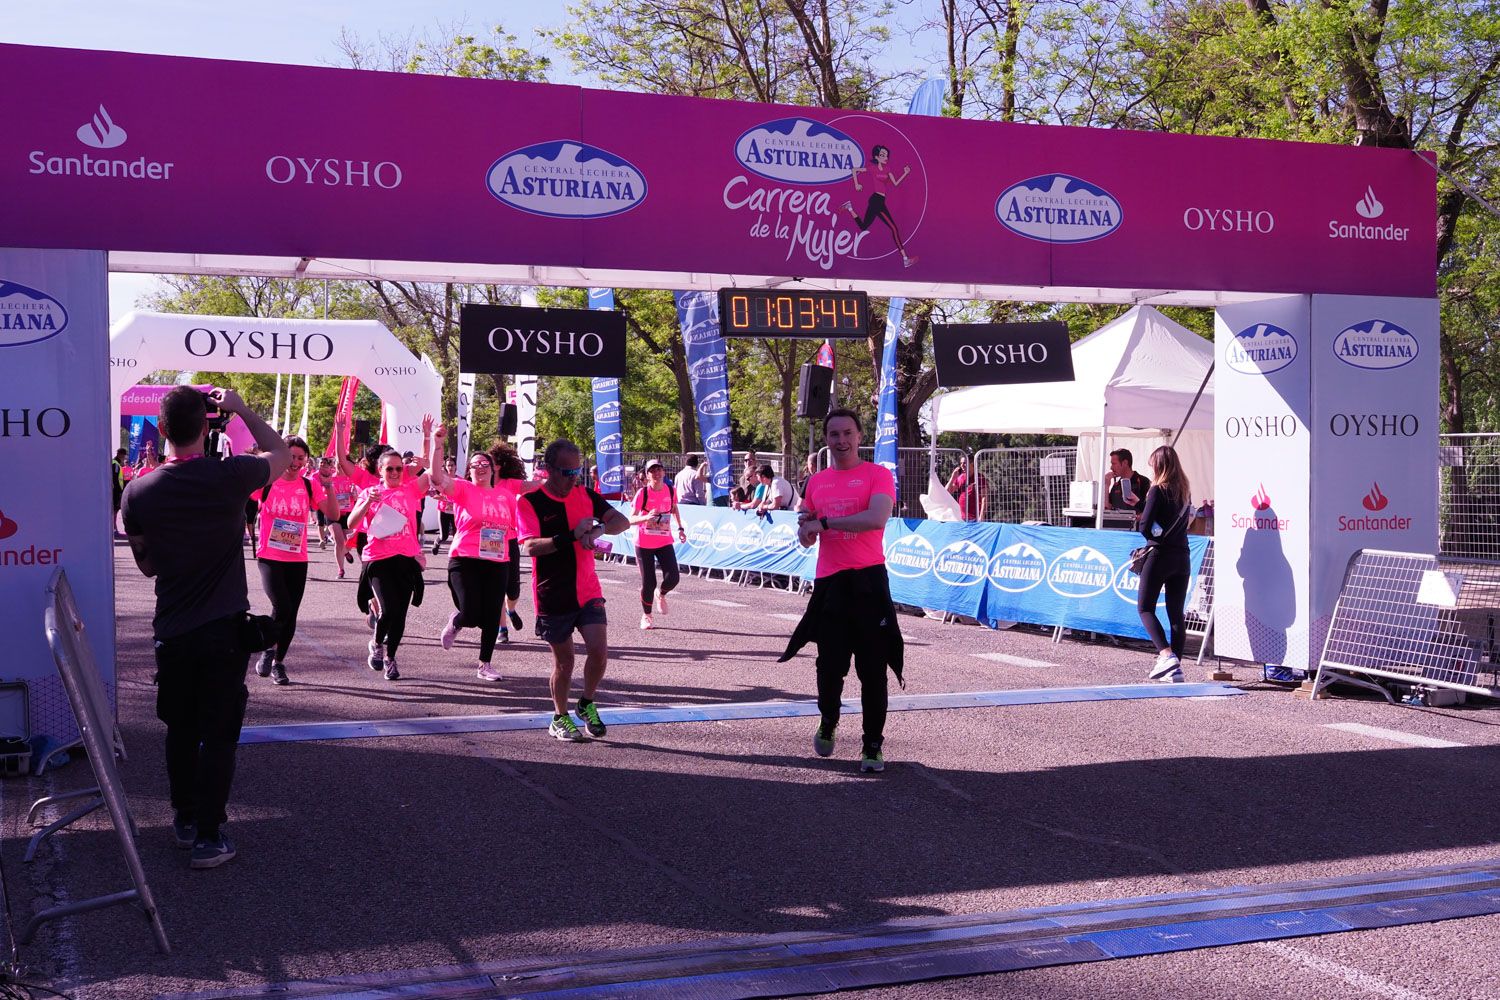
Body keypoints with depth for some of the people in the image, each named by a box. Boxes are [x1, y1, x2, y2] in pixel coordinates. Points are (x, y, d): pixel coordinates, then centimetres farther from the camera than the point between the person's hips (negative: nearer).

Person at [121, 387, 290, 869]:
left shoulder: (139, 492, -5)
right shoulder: (229, 477, -15)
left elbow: (147, 564, 9)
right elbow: (281, 454, 7)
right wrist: (242, 409, 13)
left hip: (172, 631, 3)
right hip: (223, 630, -3)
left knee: (181, 729, 18)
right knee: (219, 734, 4)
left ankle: (184, 818, 31)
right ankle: (208, 836, 6)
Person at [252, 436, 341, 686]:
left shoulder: (309, 485, 2)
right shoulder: (266, 481, -4)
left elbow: (334, 515, -5)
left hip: (297, 560, 3)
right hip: (269, 558, -3)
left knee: (291, 614, 6)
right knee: (282, 607, -19)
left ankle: (278, 662, 24)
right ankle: (268, 650, 7)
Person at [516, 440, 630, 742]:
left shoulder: (585, 495, 5)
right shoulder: (529, 502, -10)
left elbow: (622, 521, 3)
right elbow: (530, 546, -22)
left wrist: (599, 528, -18)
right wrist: (572, 536, -31)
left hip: (587, 591, 3)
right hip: (553, 596, -3)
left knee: (599, 650, -9)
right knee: (563, 660, 6)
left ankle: (587, 704, 16)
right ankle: (560, 718, 26)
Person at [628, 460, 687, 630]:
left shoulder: (670, 491, -1)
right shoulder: (642, 493, -12)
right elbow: (631, 519, -15)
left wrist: (680, 528, 15)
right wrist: (647, 517, -33)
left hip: (664, 542, 3)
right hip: (644, 544, -3)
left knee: (673, 578, -11)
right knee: (648, 583, -3)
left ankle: (661, 595, 25)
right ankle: (646, 616, 21)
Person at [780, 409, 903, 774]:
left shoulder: (877, 474, -3)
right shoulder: (817, 482, 13)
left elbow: (877, 518, -22)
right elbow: (806, 539, 21)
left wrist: (824, 522, -15)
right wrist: (805, 527, -3)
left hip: (867, 581, -4)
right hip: (828, 582, 4)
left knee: (872, 669, 0)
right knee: (829, 665, 8)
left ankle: (873, 746, 10)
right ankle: (828, 723, 35)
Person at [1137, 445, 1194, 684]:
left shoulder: (1158, 490, -10)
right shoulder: (1184, 491, 10)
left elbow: (1145, 526, -16)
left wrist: (1155, 539, 6)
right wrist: (1140, 504, 22)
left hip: (1159, 555, -6)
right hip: (1182, 556, 6)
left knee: (1145, 608, 2)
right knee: (1177, 613, 7)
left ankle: (1166, 655, -17)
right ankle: (1175, 667, 6)